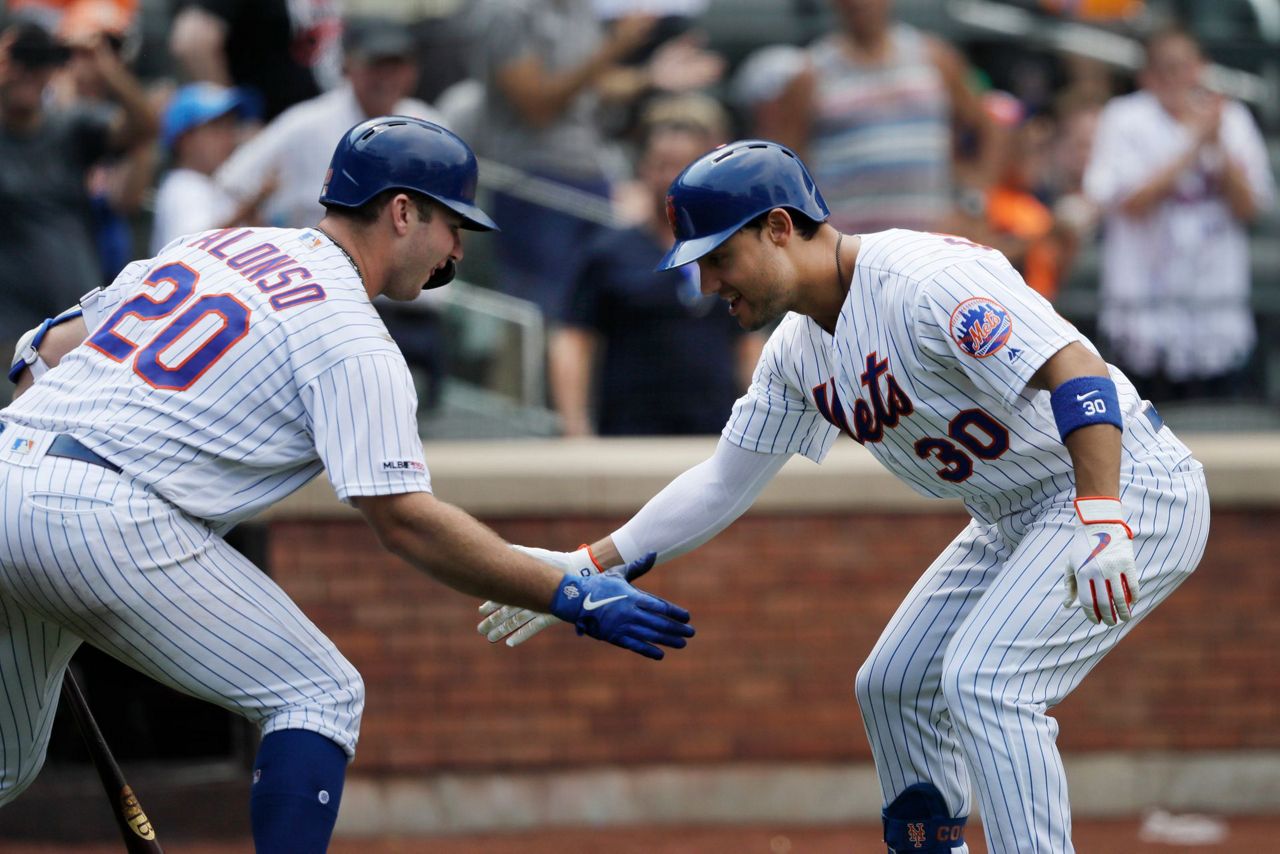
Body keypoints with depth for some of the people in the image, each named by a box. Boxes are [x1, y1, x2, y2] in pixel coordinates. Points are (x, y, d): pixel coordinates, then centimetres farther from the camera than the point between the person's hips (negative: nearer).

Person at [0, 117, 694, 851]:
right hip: (104, 516, -8)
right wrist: (571, 596, -8)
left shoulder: (212, 244, 21)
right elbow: (405, 519, -11)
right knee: (319, 695, 2)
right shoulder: (350, 340, -3)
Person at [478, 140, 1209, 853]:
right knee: (896, 686, 13)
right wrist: (591, 567, 10)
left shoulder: (924, 281, -25)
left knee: (983, 680, -23)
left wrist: (1100, 524, -44)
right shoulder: (799, 350, 6)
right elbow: (725, 484, 16)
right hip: (1017, 521, 10)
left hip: (1129, 490, -10)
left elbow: (1077, 370, -34)